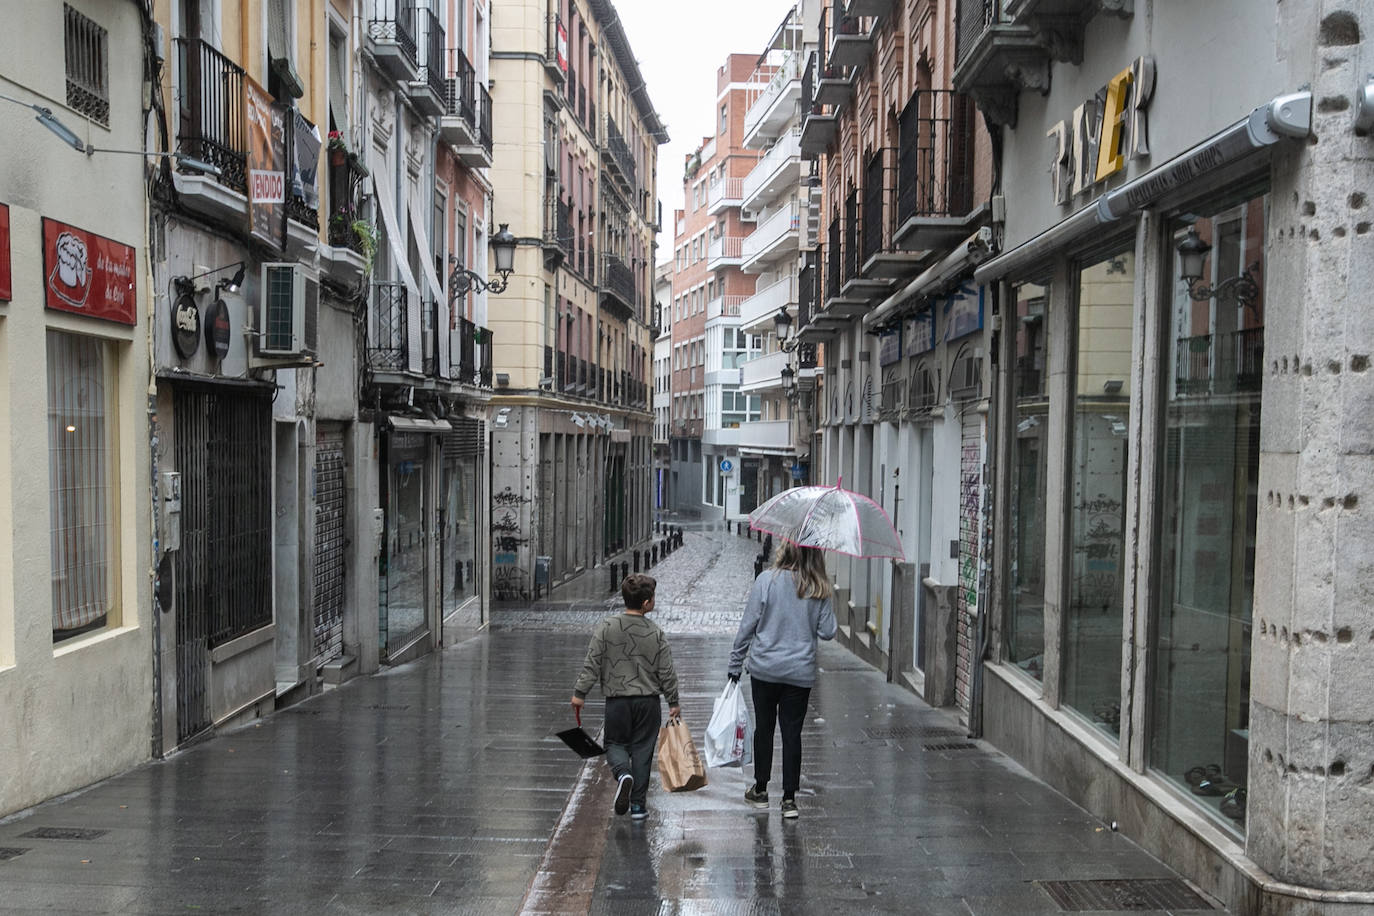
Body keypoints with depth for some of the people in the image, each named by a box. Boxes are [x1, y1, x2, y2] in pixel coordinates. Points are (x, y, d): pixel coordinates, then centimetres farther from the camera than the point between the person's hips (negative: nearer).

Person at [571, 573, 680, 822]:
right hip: (648, 701, 0)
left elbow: (592, 664, -8)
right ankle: (638, 805, 13)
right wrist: (673, 702, 10)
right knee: (642, 749, 10)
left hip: (617, 701, 0)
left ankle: (623, 774, -15)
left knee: (615, 744, 17)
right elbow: (667, 672, -2)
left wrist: (580, 692, 2)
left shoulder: (606, 628, -8)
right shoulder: (655, 633, -6)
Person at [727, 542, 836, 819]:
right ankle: (789, 798, 8)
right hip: (801, 672, 1)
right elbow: (827, 632, -1)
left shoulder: (767, 580, -10)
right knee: (792, 733, 7)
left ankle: (760, 790, 25)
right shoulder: (819, 589, -4)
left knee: (764, 728, 13)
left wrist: (736, 664, 1)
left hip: (764, 669, -1)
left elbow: (748, 626, -7)